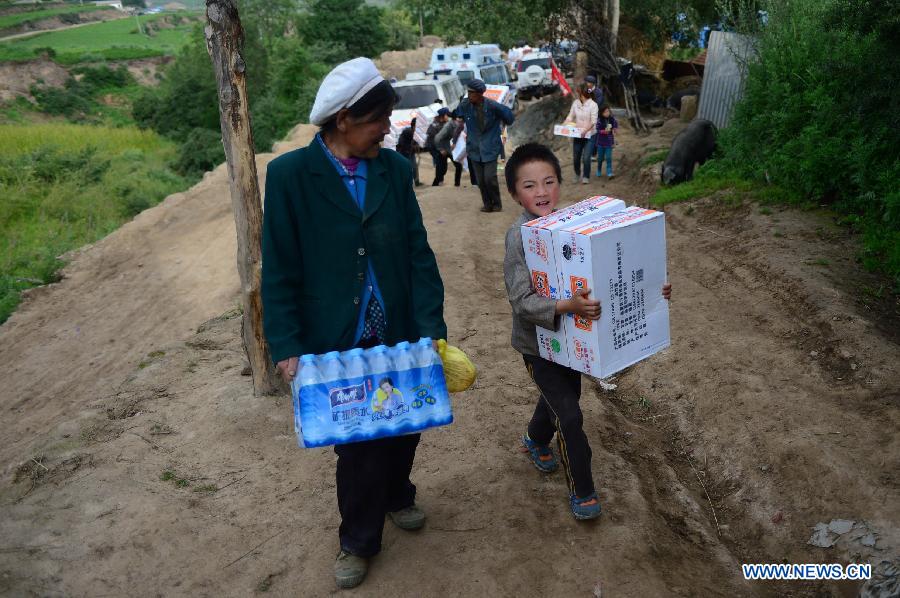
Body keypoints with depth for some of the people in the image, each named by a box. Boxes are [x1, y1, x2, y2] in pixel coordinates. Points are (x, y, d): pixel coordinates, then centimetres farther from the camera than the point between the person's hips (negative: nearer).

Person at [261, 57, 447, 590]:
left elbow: (418, 253, -1)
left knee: (405, 426, 17)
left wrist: (432, 327, -8)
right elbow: (279, 271, -7)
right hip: (336, 345, -3)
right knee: (356, 444, 9)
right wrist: (287, 348, -11)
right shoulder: (291, 174, -10)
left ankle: (396, 494, 49)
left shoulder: (395, 169, -1)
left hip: (399, 338, 3)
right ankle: (360, 540, 35)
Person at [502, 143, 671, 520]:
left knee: (563, 396, 25)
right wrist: (568, 306, -45)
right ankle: (581, 491, 18)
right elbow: (522, 300, -30)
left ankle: (536, 440, 55)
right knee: (569, 415, -3)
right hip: (538, 342, -5)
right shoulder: (519, 237, -23)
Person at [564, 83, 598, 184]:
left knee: (586, 158, -10)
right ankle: (577, 174, 33)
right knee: (576, 157, 10)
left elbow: (593, 122, -15)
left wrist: (585, 130, -29)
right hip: (577, 135, 4)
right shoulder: (575, 103, 2)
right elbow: (570, 116, 5)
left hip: (588, 135, -4)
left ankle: (586, 177, 7)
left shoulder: (593, 105, -11)